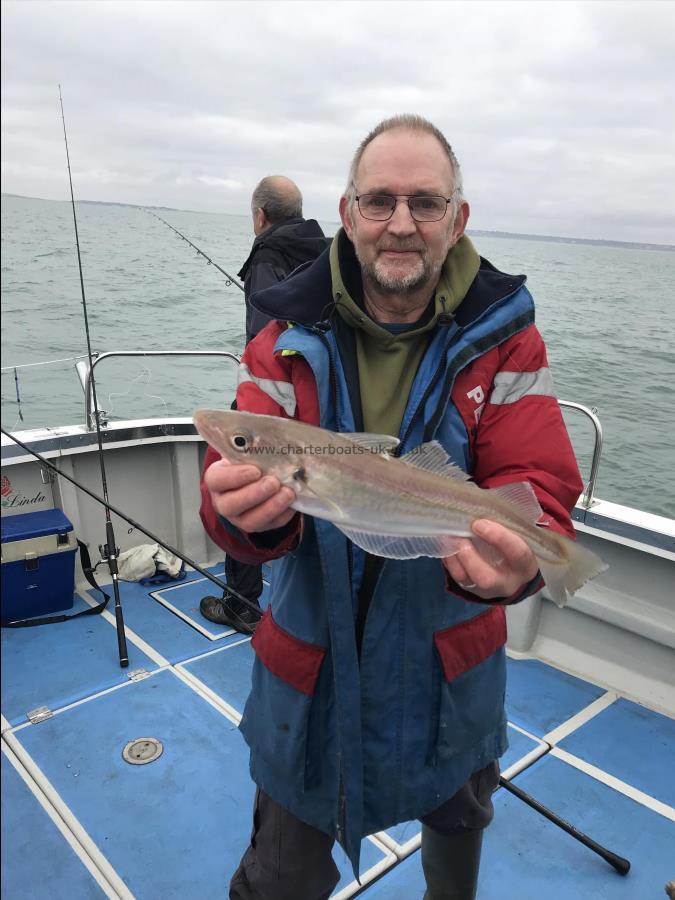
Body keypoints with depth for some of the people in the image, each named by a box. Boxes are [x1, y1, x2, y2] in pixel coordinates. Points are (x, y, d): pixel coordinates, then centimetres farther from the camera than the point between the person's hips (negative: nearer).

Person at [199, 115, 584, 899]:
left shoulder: (503, 339, -12)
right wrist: (243, 508, -42)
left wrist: (511, 560, -44)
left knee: (457, 821, 31)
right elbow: (235, 481, -18)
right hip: (310, 661, -1)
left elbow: (540, 489, -21)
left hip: (450, 663, 2)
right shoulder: (292, 337, -11)